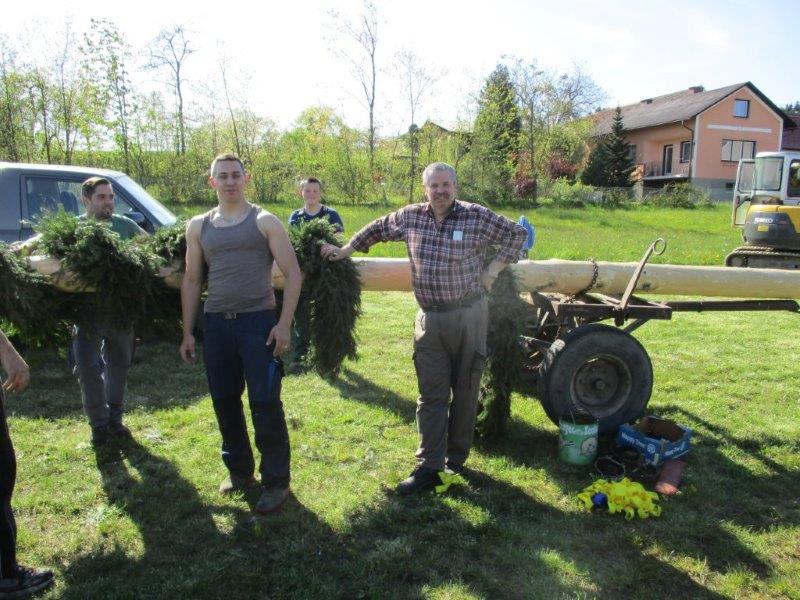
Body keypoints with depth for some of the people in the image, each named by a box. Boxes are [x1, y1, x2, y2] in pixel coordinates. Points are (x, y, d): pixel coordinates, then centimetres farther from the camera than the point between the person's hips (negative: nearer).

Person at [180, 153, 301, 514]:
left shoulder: (264, 222, 0)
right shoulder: (198, 227, 11)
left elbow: (292, 273, -4)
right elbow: (191, 281, 15)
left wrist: (284, 324, -12)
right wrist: (188, 332, 11)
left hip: (258, 321, -4)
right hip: (216, 323, 4)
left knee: (265, 403, -3)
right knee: (224, 402, 11)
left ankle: (276, 481, 10)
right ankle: (239, 470, 30)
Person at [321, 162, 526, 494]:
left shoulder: (477, 216, -6)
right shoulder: (410, 217, 3)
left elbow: (516, 233, 4)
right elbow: (377, 228, 21)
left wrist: (494, 268, -3)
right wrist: (346, 249, 20)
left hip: (468, 315, -2)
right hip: (429, 318, 2)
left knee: (465, 390, 9)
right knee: (431, 394, 3)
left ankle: (455, 459, 25)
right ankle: (428, 467, 8)